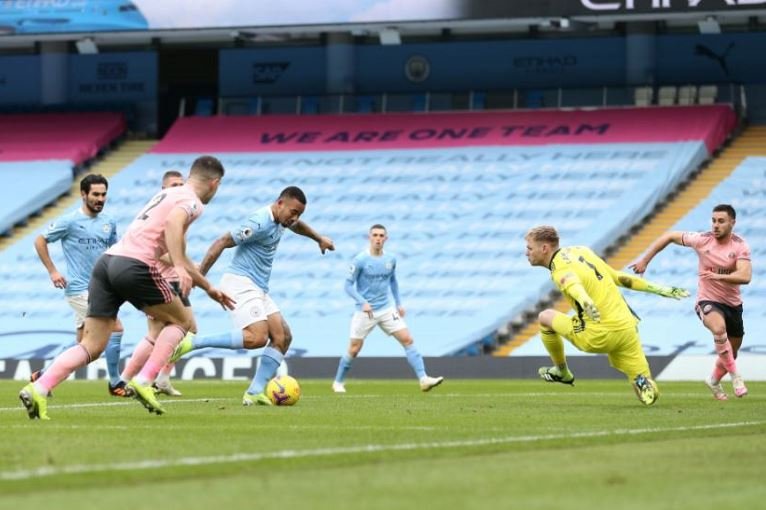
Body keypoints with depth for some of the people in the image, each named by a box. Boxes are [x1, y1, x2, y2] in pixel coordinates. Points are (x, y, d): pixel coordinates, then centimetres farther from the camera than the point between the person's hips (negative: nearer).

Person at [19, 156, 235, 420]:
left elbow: (178, 257, 40)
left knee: (91, 346, 4)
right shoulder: (192, 201, 4)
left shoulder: (169, 194, 31)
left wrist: (209, 288, 45)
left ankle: (38, 389, -14)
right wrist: (180, 267, -29)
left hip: (107, 260, 8)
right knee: (181, 321, 13)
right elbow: (173, 222, -21)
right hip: (135, 265, -8)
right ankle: (143, 381, -3)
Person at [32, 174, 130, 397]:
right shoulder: (70, 220, -9)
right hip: (79, 289, -7)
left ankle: (43, 377, 25)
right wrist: (52, 271, -8)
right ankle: (115, 383, -5)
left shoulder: (108, 222, 9)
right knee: (115, 329, -15)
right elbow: (40, 241, -3)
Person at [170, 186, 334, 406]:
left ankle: (254, 392, -5)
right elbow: (221, 243, -19)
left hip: (258, 289, 10)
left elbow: (297, 225, 40)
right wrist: (198, 277, -21)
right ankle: (192, 343, -23)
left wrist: (319, 238, 47)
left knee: (283, 337, -1)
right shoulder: (260, 223, -18)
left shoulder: (280, 220, 12)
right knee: (257, 337, -27)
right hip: (241, 283, -10)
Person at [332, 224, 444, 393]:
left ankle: (423, 379, -10)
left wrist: (399, 303, 15)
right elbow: (348, 285, -10)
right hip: (365, 311, -4)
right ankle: (338, 383, 21)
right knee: (354, 350, 0)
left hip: (386, 310, 4)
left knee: (408, 340, -8)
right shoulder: (360, 260, -12)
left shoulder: (390, 260, 2)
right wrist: (362, 302, -22)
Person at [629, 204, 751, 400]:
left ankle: (714, 381, 47)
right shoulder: (702, 240, -11)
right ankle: (735, 375, -23)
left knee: (730, 354, 15)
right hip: (708, 301, -3)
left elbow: (745, 276, -26)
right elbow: (669, 236, 2)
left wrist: (719, 276, -39)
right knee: (719, 327, -37)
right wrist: (645, 260, 1)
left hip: (733, 303, 3)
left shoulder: (740, 246, -12)